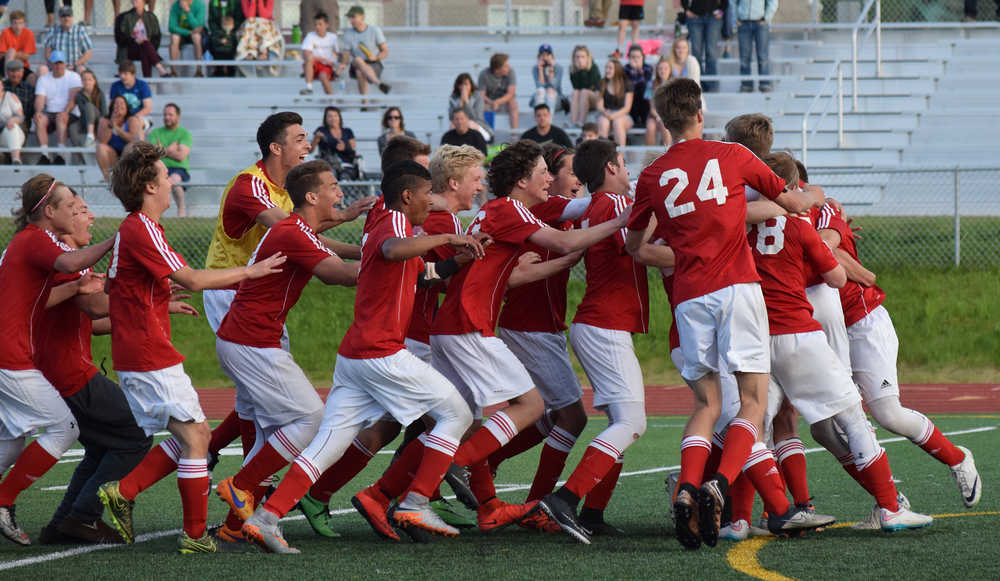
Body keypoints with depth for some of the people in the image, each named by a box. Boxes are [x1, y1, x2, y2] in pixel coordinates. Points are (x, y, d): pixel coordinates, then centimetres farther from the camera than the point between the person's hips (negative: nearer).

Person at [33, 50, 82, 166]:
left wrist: (66, 112, -26)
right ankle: (44, 154, -38)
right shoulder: (43, 79, 15)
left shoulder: (73, 77, 6)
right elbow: (40, 98, 1)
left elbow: (74, 98, -7)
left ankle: (60, 154, -46)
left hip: (70, 114, -3)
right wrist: (38, 111, -22)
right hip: (50, 112, 3)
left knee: (61, 118, -36)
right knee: (40, 120, -30)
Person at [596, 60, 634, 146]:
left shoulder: (627, 85, 0)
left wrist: (614, 115, -21)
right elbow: (599, 106, 5)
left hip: (623, 117, -2)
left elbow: (627, 108, -5)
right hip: (605, 115, 2)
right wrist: (605, 113, -19)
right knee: (603, 122, -33)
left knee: (617, 121, -36)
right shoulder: (602, 85, 8)